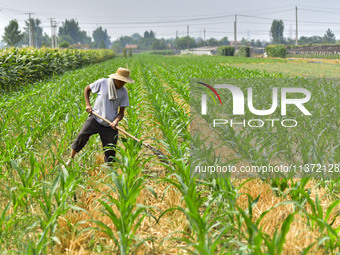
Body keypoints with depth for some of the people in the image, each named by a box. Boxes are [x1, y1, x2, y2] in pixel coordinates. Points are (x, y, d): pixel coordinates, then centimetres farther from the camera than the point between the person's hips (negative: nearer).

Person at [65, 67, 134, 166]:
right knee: (81, 137, -18)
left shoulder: (123, 92, 1)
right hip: (95, 118, -2)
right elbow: (87, 89, 9)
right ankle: (70, 160, -6)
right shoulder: (102, 83, -6)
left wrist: (116, 121, -18)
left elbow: (121, 112, 3)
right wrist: (88, 104, -3)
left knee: (110, 151, -1)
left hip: (110, 125, 2)